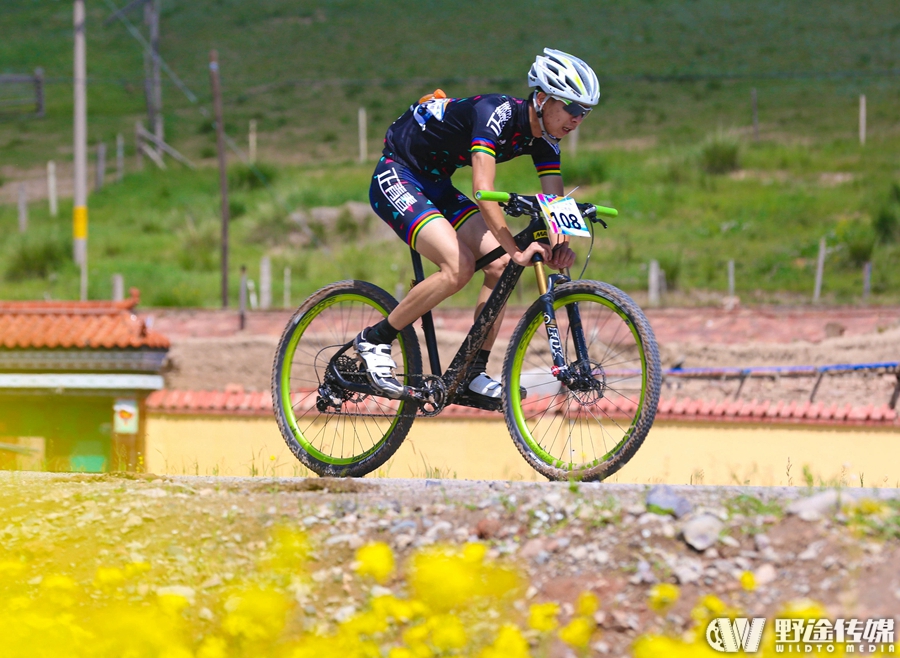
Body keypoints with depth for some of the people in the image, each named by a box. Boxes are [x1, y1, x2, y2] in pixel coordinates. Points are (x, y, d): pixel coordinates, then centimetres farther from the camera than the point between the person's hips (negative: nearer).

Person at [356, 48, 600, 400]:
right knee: (459, 265, -26)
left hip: (436, 186, 8)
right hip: (396, 177, -8)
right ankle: (374, 339, -11)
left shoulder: (543, 139, -5)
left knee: (501, 265, -11)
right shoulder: (496, 112, -29)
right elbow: (483, 190, -39)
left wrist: (560, 246, -32)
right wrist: (516, 250, -47)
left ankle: (474, 372, -3)